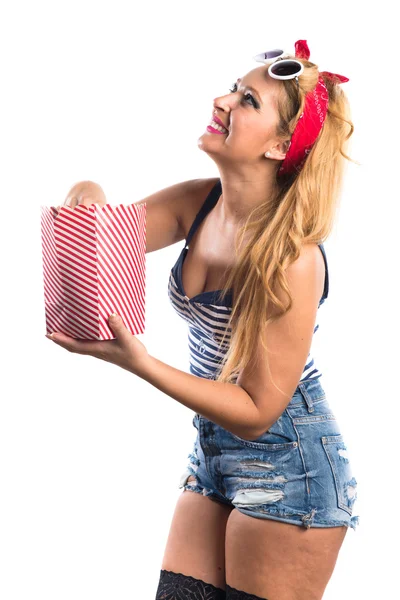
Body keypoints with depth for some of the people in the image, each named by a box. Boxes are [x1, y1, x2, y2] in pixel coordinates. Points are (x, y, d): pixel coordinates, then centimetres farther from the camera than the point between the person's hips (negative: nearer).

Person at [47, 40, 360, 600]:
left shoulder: (294, 259, -24)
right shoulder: (197, 203, -3)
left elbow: (258, 413, -21)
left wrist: (139, 363, -29)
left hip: (287, 464, -7)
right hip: (213, 451, 7)